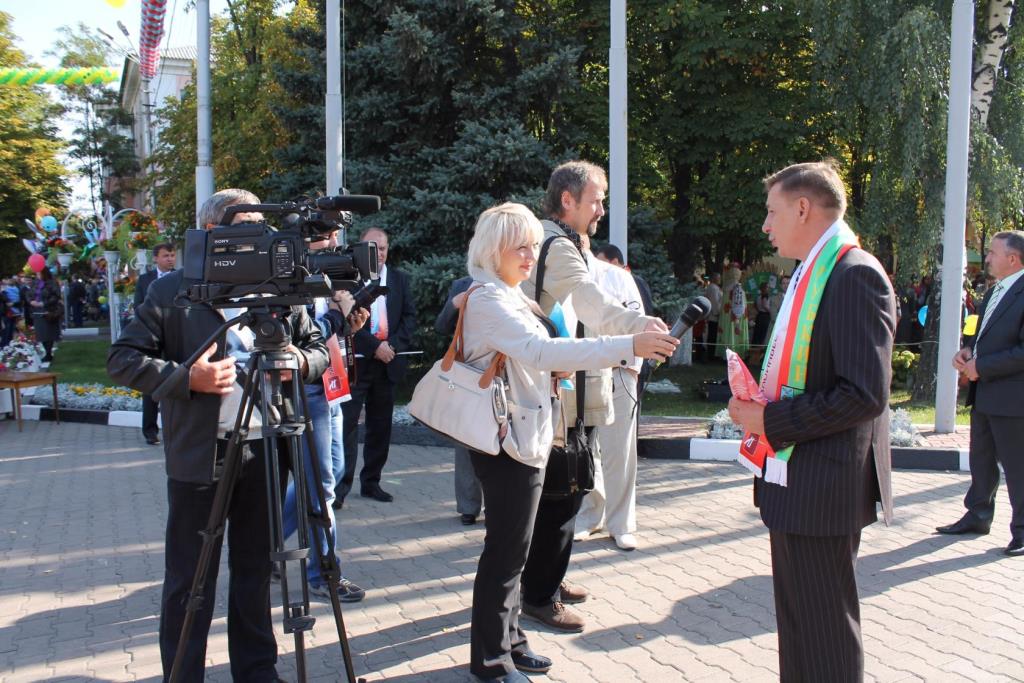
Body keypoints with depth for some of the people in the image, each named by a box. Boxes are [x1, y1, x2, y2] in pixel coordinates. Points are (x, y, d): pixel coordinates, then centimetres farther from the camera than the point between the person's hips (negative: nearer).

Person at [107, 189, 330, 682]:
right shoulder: (171, 291, -1)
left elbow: (319, 349, 14)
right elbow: (122, 359, -3)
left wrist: (301, 361, -9)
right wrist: (186, 378, -17)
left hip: (265, 452, 3)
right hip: (200, 456, -3)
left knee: (256, 571, 15)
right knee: (189, 580, 5)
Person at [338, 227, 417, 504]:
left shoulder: (399, 279, 12)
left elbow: (410, 316, 8)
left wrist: (392, 345, -7)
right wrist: (374, 346, -14)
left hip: (387, 361, 5)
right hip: (355, 361, -4)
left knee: (381, 426, 9)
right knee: (347, 422, -7)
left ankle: (371, 481, 18)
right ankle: (342, 483, -3)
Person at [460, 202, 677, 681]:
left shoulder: (507, 297, 14)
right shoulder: (489, 300, -18)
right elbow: (542, 351, -33)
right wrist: (628, 346, -38)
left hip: (523, 440, 10)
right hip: (508, 444, -10)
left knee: (512, 549, 17)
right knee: (505, 552, 0)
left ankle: (508, 641, 29)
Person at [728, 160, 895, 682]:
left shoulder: (855, 275, -17)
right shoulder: (811, 274, 14)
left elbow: (865, 393, -24)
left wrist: (771, 420, -18)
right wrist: (758, 409, 6)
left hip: (823, 486, -10)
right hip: (793, 481, 10)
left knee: (825, 632, 2)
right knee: (796, 622, 20)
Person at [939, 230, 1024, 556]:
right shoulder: (994, 291, 13)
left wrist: (981, 366, -20)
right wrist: (968, 350, 4)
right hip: (984, 394, 9)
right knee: (981, 460, 18)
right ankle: (978, 516, 32)